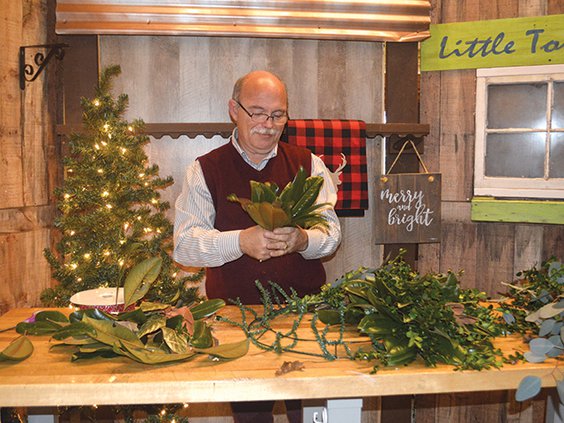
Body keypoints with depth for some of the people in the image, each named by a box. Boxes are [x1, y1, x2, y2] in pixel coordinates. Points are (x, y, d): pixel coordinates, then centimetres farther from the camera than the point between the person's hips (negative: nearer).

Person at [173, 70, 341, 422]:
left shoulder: (308, 164, 7)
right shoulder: (206, 170, 2)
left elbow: (332, 232, 3)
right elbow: (185, 243, -6)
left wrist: (302, 239, -19)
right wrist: (241, 241, -22)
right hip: (234, 312, -1)